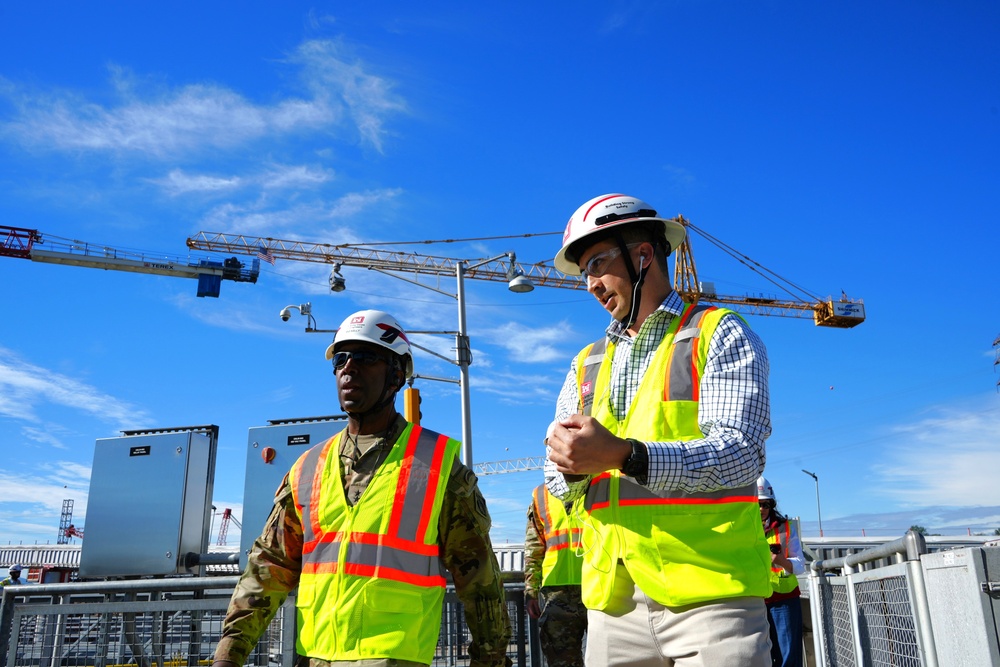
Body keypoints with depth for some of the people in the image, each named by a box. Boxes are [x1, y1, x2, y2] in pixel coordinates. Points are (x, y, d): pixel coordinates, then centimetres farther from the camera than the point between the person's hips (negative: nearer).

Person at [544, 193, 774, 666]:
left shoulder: (719, 334, 1)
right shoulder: (587, 365, 17)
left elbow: (739, 454, -13)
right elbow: (559, 482, 11)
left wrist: (624, 455, -25)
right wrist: (572, 466, -13)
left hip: (710, 596, -4)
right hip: (613, 601, 5)